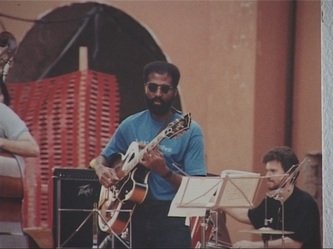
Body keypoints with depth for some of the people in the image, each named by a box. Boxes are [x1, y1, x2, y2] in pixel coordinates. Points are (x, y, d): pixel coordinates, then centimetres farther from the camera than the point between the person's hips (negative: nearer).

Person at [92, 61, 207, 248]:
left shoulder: (189, 131, -5)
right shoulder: (131, 125, 7)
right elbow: (102, 158, 19)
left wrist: (164, 171, -25)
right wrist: (102, 170, -4)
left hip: (170, 216, -4)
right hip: (134, 213, 4)